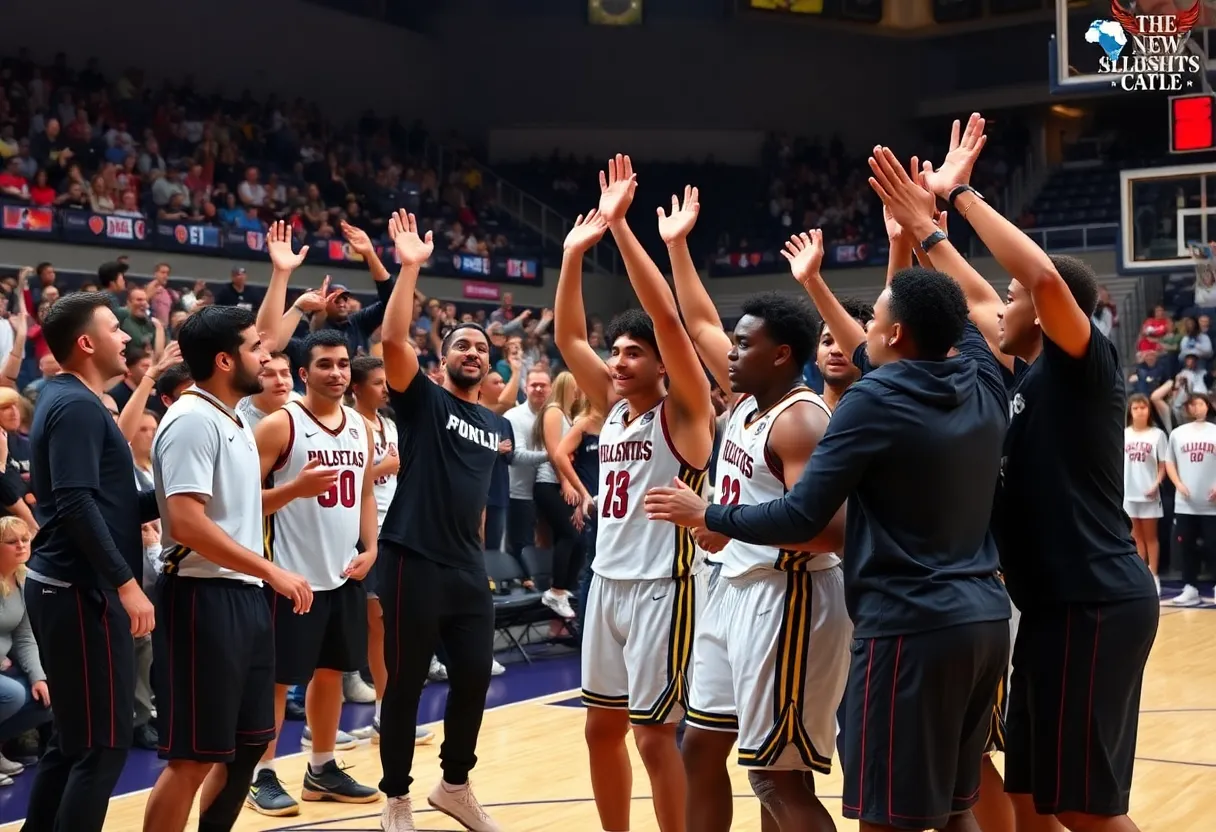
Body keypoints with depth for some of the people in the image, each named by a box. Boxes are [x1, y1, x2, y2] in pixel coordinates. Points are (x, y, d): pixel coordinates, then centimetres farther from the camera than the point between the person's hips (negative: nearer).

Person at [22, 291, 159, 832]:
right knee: (104, 743, -6)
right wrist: (126, 583, -23)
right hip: (82, 592, -10)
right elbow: (76, 505, -23)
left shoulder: (69, 401, 16)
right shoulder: (77, 406, -14)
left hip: (68, 588, 10)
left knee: (71, 738, 15)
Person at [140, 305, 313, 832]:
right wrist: (273, 571, -22)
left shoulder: (233, 419, 13)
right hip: (204, 597, -10)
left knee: (251, 739, 17)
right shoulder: (193, 420, -17)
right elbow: (186, 522, -25)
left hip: (244, 595, 10)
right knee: (194, 757, -4)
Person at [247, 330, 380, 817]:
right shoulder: (280, 425, -11)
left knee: (332, 672, 14)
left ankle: (322, 769, 26)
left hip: (345, 573, 6)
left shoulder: (361, 427, 9)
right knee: (278, 677, 1)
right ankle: (263, 776, 11)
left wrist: (370, 548, 4)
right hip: (293, 574, -6)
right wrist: (295, 488, -28)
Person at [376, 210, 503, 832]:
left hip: (470, 569, 6)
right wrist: (410, 268, -24)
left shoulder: (493, 424, 15)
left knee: (474, 677, 9)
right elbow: (393, 340, -19)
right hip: (414, 562, -6)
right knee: (405, 683, 2)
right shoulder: (422, 399, -2)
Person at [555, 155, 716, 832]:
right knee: (602, 726, 14)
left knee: (655, 732, -3)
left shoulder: (685, 409, -10)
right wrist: (576, 251, -6)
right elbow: (569, 337, 6)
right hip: (608, 580, 8)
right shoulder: (614, 407, 9)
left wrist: (621, 228, -23)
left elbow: (668, 319, -22)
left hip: (664, 585, -7)